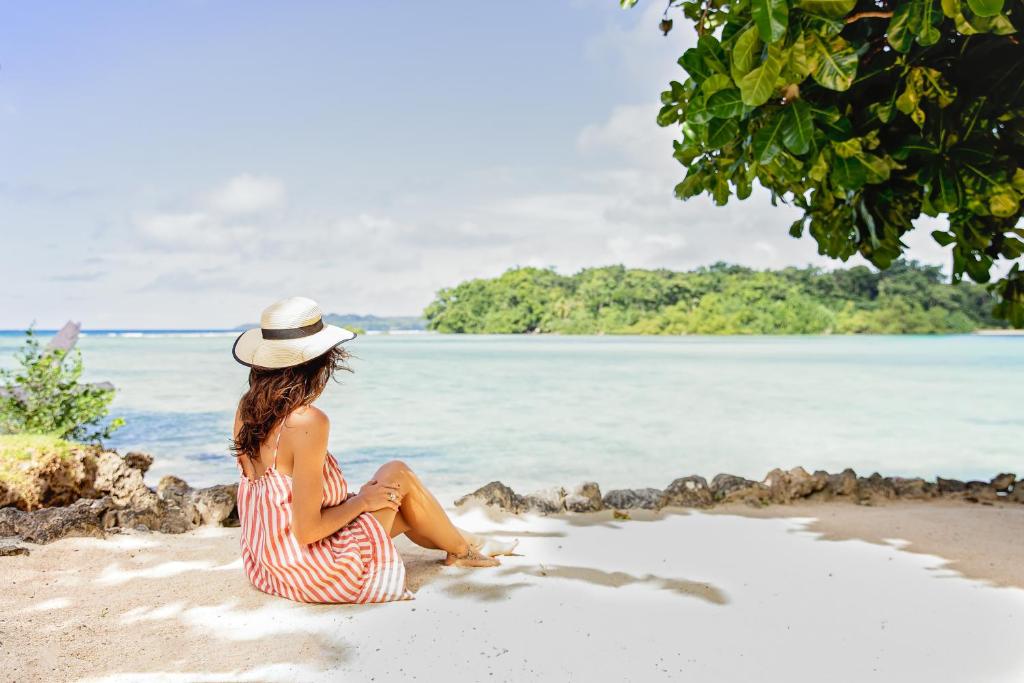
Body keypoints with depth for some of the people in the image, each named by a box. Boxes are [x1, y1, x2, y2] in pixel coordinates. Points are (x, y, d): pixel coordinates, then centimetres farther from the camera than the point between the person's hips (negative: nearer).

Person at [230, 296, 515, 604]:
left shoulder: (246, 409, -2)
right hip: (316, 575, -8)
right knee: (397, 475, 4)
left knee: (398, 507, 22)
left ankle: (460, 543, 47)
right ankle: (463, 549, 28)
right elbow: (306, 530, -26)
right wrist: (362, 500, -10)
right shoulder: (308, 422, -27)